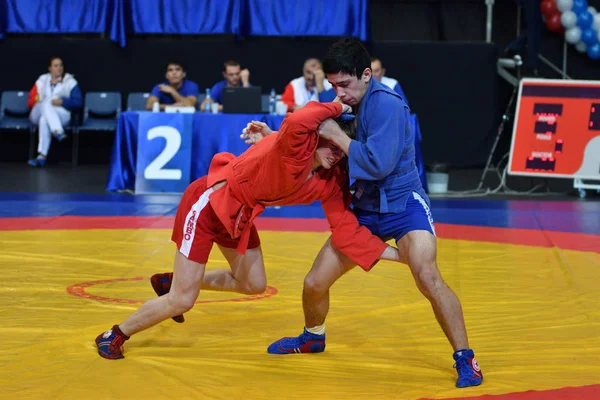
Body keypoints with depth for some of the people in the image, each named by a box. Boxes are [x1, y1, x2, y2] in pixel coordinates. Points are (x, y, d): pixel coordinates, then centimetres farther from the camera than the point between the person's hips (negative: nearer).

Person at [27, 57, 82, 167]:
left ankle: (42, 157, -50)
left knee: (44, 120, -37)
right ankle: (58, 132, -55)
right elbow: (30, 101, 14)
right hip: (38, 113, 2)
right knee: (46, 104, -34)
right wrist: (42, 102, -6)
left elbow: (77, 103, 5)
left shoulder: (70, 82, 14)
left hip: (61, 114, -2)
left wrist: (62, 102, -11)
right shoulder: (42, 81, 21)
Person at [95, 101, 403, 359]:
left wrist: (392, 253, -14)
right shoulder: (294, 149, -30)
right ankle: (114, 337, 19)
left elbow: (345, 228, -7)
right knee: (181, 302, -5)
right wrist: (337, 108, -38)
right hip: (208, 203, -8)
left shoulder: (331, 181, -7)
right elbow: (296, 122, -53)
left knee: (254, 285, 20)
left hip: (240, 215, 8)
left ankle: (174, 281, 39)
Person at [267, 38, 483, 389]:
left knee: (428, 277, -28)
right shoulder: (350, 105, 3)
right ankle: (313, 337, 38)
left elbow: (378, 164, -28)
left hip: (403, 203, -7)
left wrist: (336, 136, -21)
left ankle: (465, 359, -14)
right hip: (365, 209, 7)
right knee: (314, 284, 7)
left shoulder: (385, 103, -20)